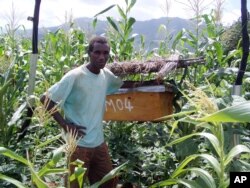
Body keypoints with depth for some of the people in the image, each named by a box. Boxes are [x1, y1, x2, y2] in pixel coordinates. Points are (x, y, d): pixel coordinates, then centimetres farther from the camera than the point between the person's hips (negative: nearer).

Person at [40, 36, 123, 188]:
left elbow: (123, 84, 21)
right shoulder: (74, 77, -17)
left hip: (99, 143, 7)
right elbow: (45, 99, -14)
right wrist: (65, 124, -17)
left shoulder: (106, 75, 1)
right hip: (79, 145, -6)